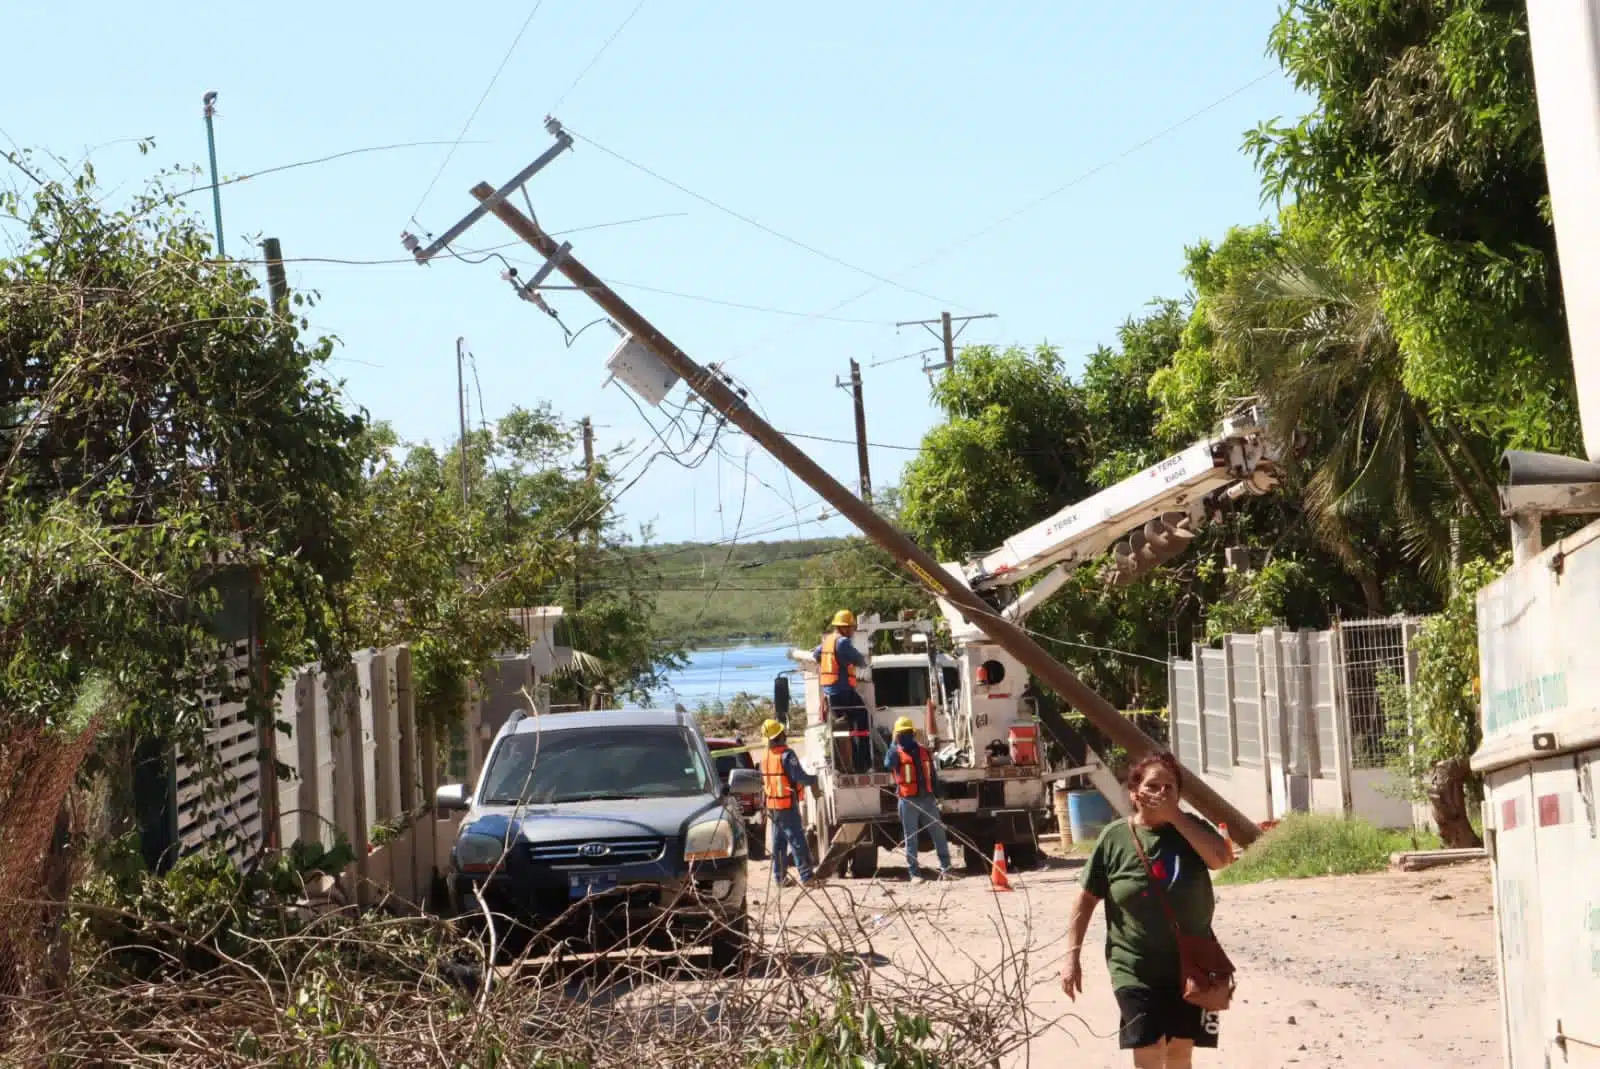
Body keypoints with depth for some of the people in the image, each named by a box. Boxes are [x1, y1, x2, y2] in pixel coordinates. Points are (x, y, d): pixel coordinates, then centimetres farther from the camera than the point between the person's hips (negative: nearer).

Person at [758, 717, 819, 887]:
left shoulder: (765, 757, 7)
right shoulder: (786, 755, -18)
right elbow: (800, 777, -21)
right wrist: (814, 780, -2)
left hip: (772, 806, 7)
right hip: (788, 805, -7)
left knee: (778, 841, 16)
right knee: (797, 841, -5)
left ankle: (778, 876, 20)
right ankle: (805, 877, -7)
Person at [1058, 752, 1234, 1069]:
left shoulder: (1191, 829, 1)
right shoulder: (1114, 838, -5)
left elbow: (1221, 857, -19)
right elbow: (1086, 900, 0)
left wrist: (1175, 815, -17)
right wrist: (1072, 955, -4)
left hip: (1190, 966, 3)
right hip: (1135, 969, -3)